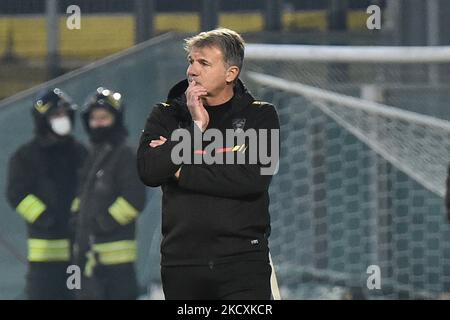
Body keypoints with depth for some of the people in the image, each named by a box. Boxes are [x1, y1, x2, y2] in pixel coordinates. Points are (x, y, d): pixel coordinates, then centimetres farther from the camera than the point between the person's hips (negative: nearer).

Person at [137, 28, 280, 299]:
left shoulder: (260, 116, 5)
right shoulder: (167, 116, 11)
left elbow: (253, 178, -11)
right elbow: (148, 171, -6)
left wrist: (180, 171, -7)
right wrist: (196, 128, -11)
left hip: (243, 259, -2)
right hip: (181, 264, 2)